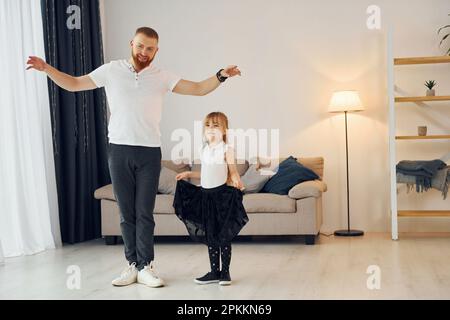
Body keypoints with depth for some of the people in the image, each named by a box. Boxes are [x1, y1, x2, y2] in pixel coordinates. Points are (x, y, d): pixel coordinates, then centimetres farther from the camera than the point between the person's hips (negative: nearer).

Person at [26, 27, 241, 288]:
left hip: (150, 153, 0)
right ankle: (133, 264, 15)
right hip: (119, 151, 1)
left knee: (144, 213, -1)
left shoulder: (162, 77, 4)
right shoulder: (111, 71, 4)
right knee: (127, 212, 6)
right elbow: (74, 84, 9)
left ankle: (145, 266, 6)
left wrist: (220, 76, -16)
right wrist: (47, 69, -4)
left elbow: (198, 89, 0)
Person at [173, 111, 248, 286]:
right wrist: (189, 174, 16)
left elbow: (233, 171, -9)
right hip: (206, 193, 6)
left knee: (224, 235, 2)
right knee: (209, 235, 9)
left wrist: (236, 181, -28)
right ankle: (214, 272, 18)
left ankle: (225, 272, 12)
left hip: (222, 194, -6)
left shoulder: (226, 149, -6)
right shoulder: (203, 150, 11)